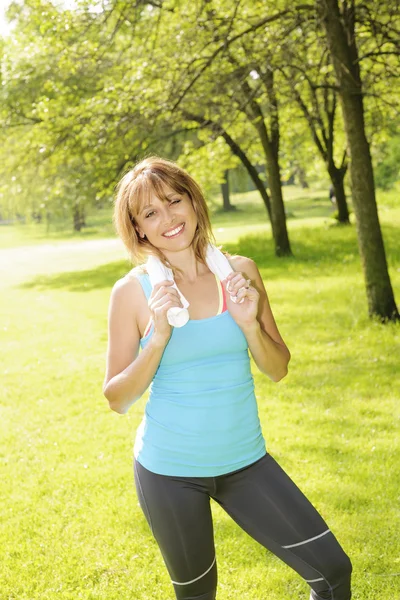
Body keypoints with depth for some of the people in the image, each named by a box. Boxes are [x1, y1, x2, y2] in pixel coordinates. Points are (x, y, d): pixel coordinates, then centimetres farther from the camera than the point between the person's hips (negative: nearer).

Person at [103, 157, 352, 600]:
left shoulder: (239, 272, -4)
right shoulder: (133, 291, -11)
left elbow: (278, 369, 2)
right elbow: (117, 399, -8)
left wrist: (250, 324, -17)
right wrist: (158, 338, -22)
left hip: (244, 460, 3)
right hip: (170, 469, -2)